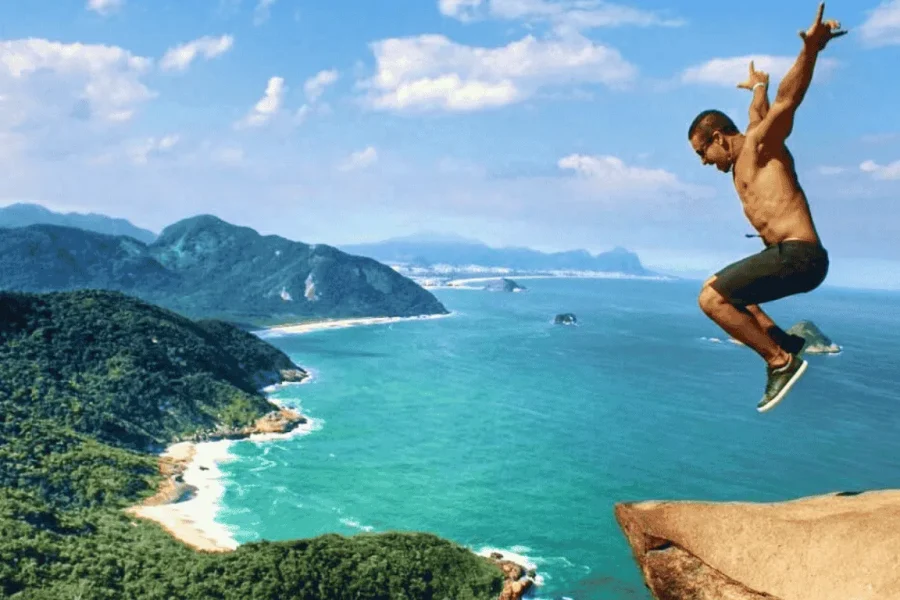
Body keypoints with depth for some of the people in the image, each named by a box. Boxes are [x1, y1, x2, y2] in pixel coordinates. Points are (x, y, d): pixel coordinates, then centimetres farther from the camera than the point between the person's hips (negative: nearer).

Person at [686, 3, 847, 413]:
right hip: (787, 256, 11)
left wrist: (811, 49, -32)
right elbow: (758, 115, 40)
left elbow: (787, 101, -20)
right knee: (721, 291, 29)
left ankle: (781, 360, -11)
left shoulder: (759, 147, -3)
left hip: (799, 256, -11)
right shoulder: (742, 160, 20)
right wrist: (757, 90, 58)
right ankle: (785, 344, 16)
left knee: (711, 297, -19)